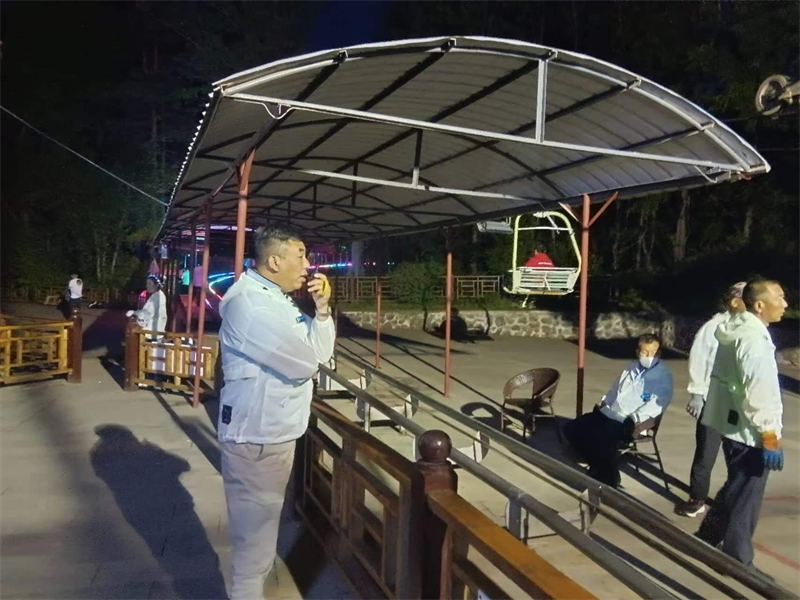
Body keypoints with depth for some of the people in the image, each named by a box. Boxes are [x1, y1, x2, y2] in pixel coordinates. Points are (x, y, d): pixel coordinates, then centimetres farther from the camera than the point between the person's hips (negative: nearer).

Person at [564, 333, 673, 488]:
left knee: (601, 440, -33)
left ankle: (609, 479, -7)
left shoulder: (663, 375, -6)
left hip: (628, 422, -8)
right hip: (608, 413, 8)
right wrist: (603, 402, 13)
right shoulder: (632, 367, 17)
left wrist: (635, 419, -28)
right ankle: (599, 467, 10)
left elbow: (658, 403, -19)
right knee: (572, 429, -2)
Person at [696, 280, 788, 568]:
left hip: (732, 424, 10)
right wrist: (770, 437, -22)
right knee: (746, 497, 2)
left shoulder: (738, 330, 11)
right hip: (749, 432, -10)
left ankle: (707, 538, 36)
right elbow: (759, 392, -26)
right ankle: (737, 562, 14)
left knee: (735, 489, 23)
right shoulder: (754, 337, -21)